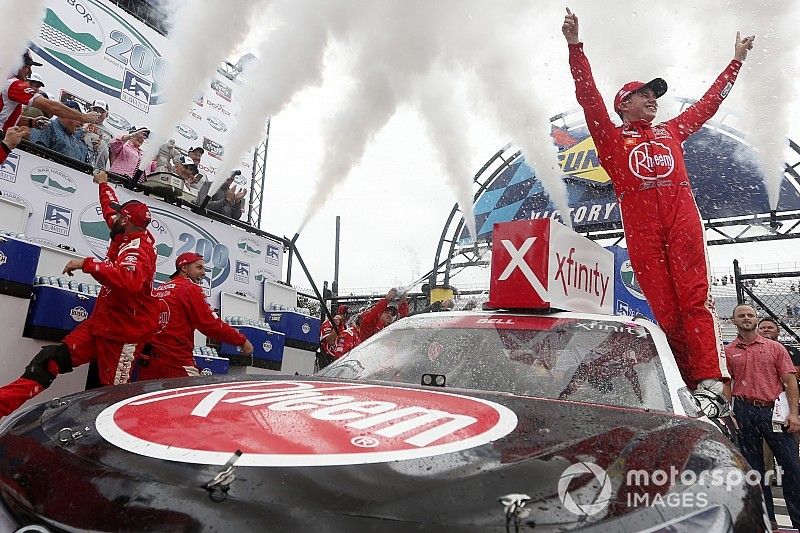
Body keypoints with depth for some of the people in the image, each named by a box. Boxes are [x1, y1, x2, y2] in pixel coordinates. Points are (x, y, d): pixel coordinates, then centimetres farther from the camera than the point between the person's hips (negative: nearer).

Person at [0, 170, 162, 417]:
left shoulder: (138, 248, -20)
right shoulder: (126, 236, 7)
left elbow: (129, 281, -42)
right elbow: (111, 209, 30)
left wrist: (87, 264, -37)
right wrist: (104, 184, 43)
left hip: (124, 331, -9)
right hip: (101, 322, 9)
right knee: (50, 360, -2)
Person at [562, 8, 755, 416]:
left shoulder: (672, 132, 30)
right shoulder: (611, 137, 17)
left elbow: (709, 102, 40)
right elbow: (589, 98, 7)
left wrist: (736, 60, 48)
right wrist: (575, 46, 1)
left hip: (682, 218, 3)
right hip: (641, 229, -2)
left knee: (695, 298, -13)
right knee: (665, 308, -6)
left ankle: (711, 386, -18)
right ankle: (688, 388, -4)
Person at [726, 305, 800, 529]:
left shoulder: (775, 347, 7)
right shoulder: (728, 351, 7)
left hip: (775, 410, 0)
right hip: (745, 411, 1)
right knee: (754, 467, 7)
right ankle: (767, 520, 18)